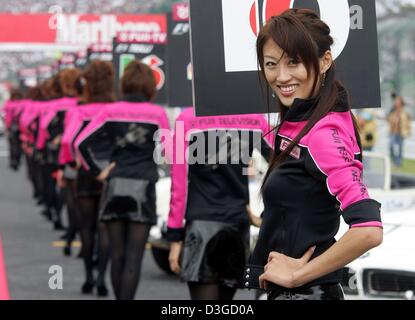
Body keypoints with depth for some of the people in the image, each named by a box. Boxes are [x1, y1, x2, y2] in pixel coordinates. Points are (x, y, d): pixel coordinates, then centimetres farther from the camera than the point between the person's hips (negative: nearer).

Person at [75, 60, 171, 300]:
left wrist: (97, 171, 4)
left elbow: (81, 143, -2)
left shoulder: (111, 112, 2)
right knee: (134, 257, -3)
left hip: (115, 187, 3)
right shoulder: (157, 113, -4)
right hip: (143, 188, -2)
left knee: (117, 254, 11)